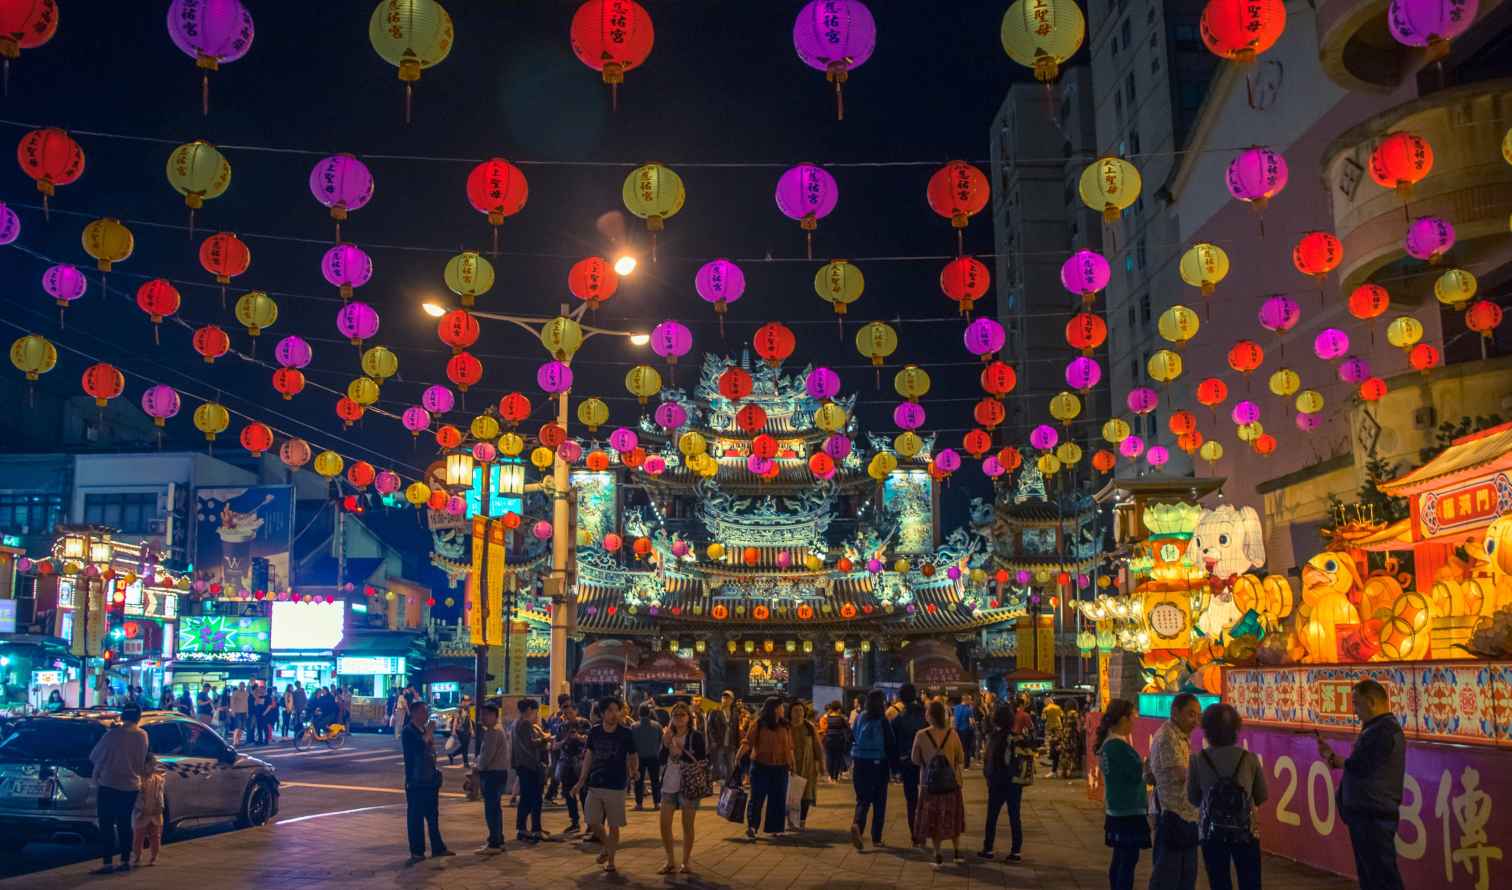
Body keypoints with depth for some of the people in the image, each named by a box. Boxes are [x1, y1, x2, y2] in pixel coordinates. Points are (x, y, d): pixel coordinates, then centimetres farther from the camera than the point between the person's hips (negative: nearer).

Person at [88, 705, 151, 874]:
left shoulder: (113, 734, -12)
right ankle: (125, 861, 14)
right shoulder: (142, 735, 0)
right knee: (124, 824, 14)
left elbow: (94, 757, -2)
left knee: (107, 825, 0)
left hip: (109, 785, -4)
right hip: (131, 786, 4)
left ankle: (108, 863, -4)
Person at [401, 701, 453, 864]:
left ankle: (438, 847, 19)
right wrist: (428, 734, -19)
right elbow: (417, 748, -28)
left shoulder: (425, 730, 13)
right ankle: (416, 851, 5)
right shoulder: (408, 732, -10)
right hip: (415, 781, -8)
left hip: (430, 780, 8)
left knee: (433, 815, 12)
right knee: (415, 817, -1)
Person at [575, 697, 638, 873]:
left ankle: (610, 860, 21)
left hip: (616, 787, -2)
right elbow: (589, 756, 11)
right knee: (593, 823, 1)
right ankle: (607, 846, 29)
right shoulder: (594, 733, 1)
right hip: (595, 785, 3)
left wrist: (634, 771, -8)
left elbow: (633, 758, 5)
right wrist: (582, 780, 8)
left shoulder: (625, 734, -7)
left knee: (613, 826, 3)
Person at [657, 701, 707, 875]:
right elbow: (660, 761, 1)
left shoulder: (696, 737, -7)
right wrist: (666, 744, -15)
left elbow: (703, 763, -12)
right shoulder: (668, 735, 6)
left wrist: (681, 751, -19)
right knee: (664, 825, 3)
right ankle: (670, 861, 18)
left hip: (689, 786, -4)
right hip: (669, 786, 4)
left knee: (687, 826, 6)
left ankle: (686, 861, 20)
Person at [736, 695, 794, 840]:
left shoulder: (784, 726, 7)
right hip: (760, 767, -4)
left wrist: (792, 764, 10)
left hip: (780, 768, 4)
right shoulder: (757, 724, -6)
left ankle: (774, 828, 18)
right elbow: (747, 742, -12)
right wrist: (738, 756, -24)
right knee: (757, 797, -3)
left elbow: (789, 747, 12)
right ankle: (751, 826, 7)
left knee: (778, 799, 8)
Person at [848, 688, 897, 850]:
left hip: (859, 762, 3)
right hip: (878, 763, -3)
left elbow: (853, 738, 6)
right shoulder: (883, 721, -10)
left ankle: (857, 824, -19)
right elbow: (891, 744, -8)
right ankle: (876, 838, 13)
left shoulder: (860, 718, 0)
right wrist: (893, 764, 2)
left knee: (863, 798, 9)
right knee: (879, 801, 11)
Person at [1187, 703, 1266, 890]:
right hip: (1246, 832, 1)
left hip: (1212, 833, 0)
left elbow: (1193, 799, 0)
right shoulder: (1250, 759, -8)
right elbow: (1261, 797, 3)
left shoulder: (1197, 760, -10)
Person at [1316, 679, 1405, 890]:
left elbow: (1360, 768, -22)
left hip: (1374, 816, -10)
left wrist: (1334, 759, -5)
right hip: (1366, 813, 10)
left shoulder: (1384, 731, -18)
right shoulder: (1376, 728, 15)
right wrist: (1334, 758, 5)